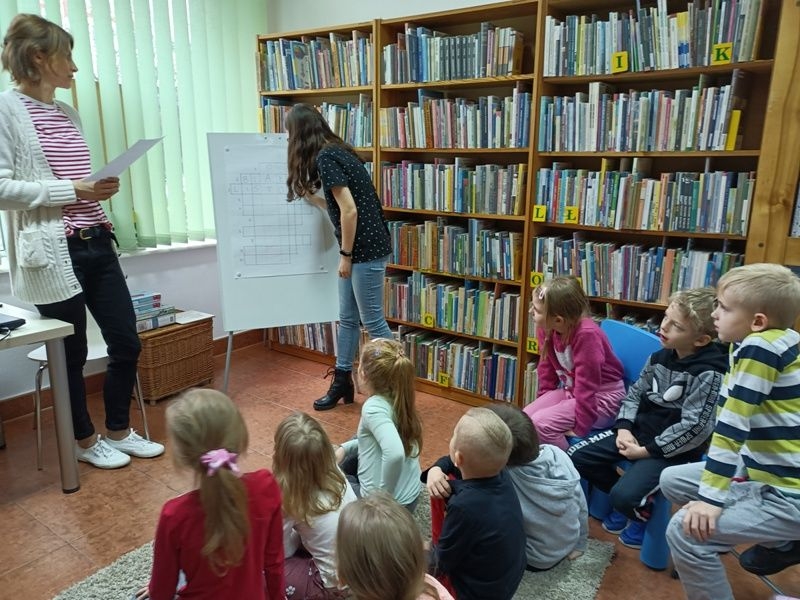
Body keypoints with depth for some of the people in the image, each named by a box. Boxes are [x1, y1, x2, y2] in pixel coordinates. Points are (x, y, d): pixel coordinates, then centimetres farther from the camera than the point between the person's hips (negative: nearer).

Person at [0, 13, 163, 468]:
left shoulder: (69, 113, 15)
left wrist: (100, 188, 2)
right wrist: (73, 191, -17)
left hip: (98, 245, 7)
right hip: (54, 253, -7)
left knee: (127, 343, 9)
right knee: (71, 353, 8)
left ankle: (120, 431, 29)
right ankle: (86, 441, 28)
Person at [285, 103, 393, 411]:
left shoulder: (325, 158, -15)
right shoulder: (335, 152, 14)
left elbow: (349, 210, -21)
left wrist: (345, 255, -14)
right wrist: (308, 194, 24)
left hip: (366, 249, -10)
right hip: (359, 248, 10)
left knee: (373, 322, 0)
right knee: (347, 318, 16)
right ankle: (342, 383, 28)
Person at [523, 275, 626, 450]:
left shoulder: (586, 334, -31)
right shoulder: (546, 328, -9)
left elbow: (587, 387, -26)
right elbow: (546, 369, 8)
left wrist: (580, 429, -20)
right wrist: (542, 403, 6)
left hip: (602, 398, -7)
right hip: (569, 390, 7)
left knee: (540, 423, -23)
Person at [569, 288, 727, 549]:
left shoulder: (709, 374, -20)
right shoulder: (660, 357, 3)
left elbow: (694, 428, -22)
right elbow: (635, 393, 10)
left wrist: (647, 450, -18)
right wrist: (624, 428, -7)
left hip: (673, 448, -7)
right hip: (638, 429, 7)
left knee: (624, 496, -25)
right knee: (577, 456, -2)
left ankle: (644, 511, 14)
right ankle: (627, 501, 20)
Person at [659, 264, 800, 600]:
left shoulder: (761, 346, -23)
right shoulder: (762, 344, 4)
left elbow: (732, 426, -25)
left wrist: (711, 498, -24)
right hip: (767, 473, 10)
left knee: (685, 531, -22)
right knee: (672, 480, 15)